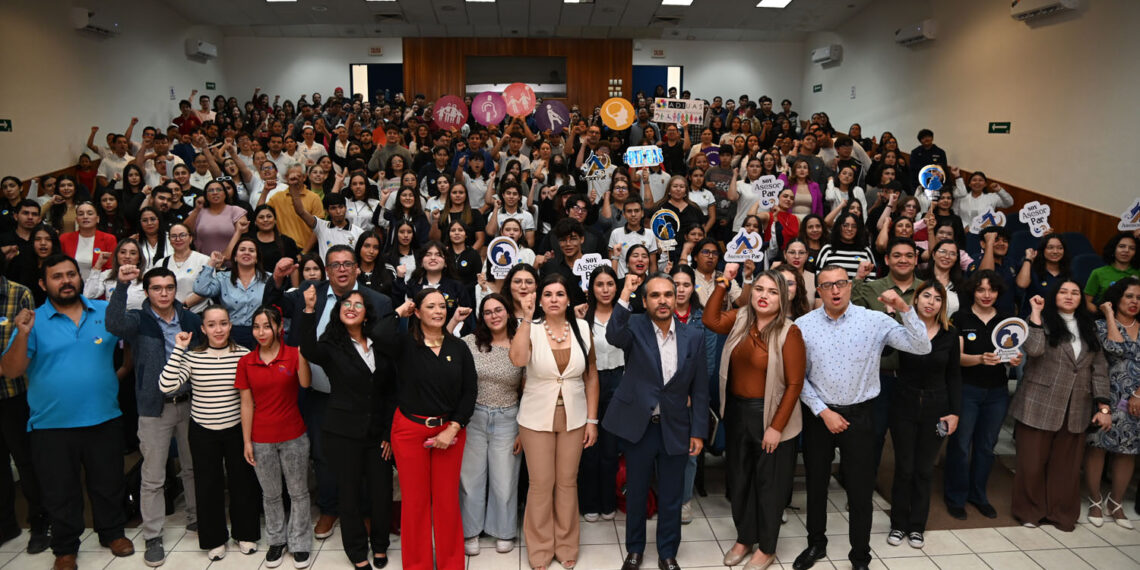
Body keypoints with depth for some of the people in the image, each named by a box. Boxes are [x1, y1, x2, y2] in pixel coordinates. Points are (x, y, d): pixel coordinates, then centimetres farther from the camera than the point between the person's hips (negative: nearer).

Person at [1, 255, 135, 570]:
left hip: (104, 420, 1)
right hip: (52, 426, -1)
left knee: (108, 483, 16)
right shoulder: (34, 320, -4)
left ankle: (113, 533, 35)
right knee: (60, 492, 13)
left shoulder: (106, 311, 0)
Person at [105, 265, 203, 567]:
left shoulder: (191, 319, 4)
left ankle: (196, 518, 34)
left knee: (193, 467, 16)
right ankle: (152, 537, 17)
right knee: (152, 476, 5)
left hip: (189, 403, 3)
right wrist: (121, 285, -37)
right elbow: (114, 324, -28)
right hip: (154, 408, -3)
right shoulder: (138, 320, -5)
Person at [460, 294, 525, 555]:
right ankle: (470, 531, 30)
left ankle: (504, 531, 32)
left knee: (504, 479, 11)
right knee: (471, 475, 11)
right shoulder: (469, 342, -3)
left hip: (507, 419, 0)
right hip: (473, 416, 1)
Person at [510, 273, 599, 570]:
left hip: (573, 417, 2)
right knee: (541, 484, 8)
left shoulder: (582, 328, -3)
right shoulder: (531, 329, -9)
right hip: (537, 418, -2)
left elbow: (591, 377, 2)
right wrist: (527, 318, -29)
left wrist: (592, 420, 0)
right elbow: (518, 359, -31)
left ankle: (566, 545, 32)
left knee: (567, 482, 14)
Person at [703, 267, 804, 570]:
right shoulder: (741, 319, 1)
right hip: (736, 411, 5)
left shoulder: (789, 332, -16)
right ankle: (744, 537, 38)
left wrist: (777, 427, -18)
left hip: (769, 414, -5)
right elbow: (710, 320, -7)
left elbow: (794, 384, -16)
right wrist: (723, 282, -10)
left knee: (769, 482, 11)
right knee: (739, 478, 18)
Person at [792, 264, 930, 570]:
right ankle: (816, 544, 38)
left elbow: (922, 348, -12)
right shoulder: (803, 325, -8)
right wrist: (824, 412, -9)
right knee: (815, 484, 16)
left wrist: (905, 309, -23)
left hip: (858, 415, -1)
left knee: (860, 489, 9)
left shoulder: (875, 321, -9)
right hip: (818, 415, 1)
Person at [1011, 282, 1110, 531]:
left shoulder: (1088, 328, 13)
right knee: (1033, 461, 3)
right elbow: (1034, 349, -19)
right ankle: (1029, 510, 19)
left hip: (1076, 409, 4)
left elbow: (1099, 368, 10)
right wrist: (1035, 312, -14)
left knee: (1067, 464, 10)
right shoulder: (1041, 320, 1)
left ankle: (1061, 512, 26)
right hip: (1039, 405, -4)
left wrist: (1103, 406, 2)